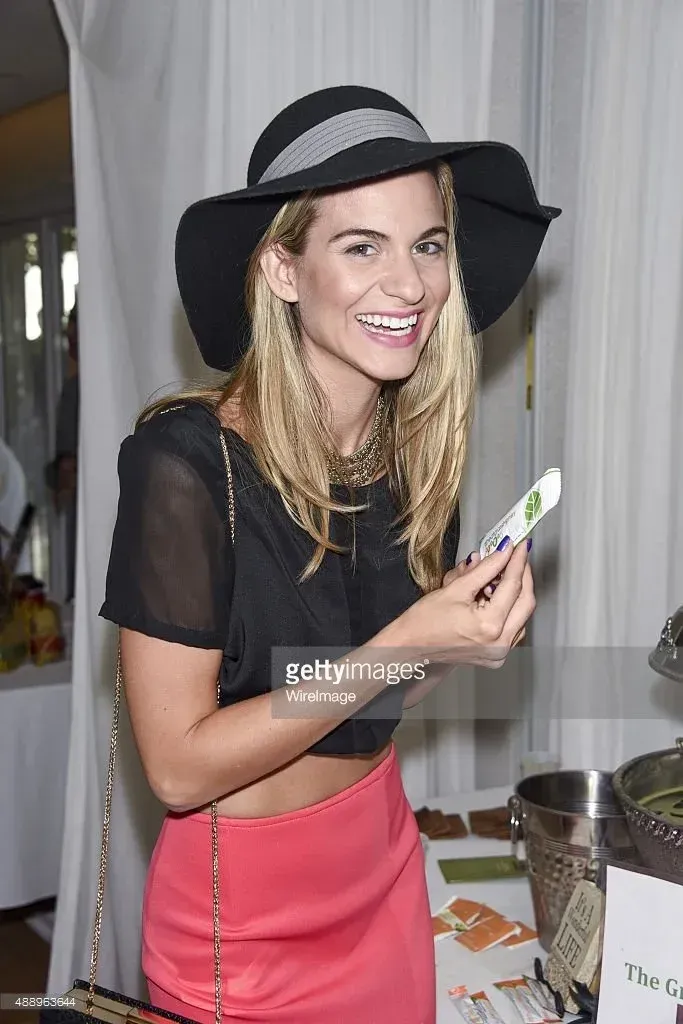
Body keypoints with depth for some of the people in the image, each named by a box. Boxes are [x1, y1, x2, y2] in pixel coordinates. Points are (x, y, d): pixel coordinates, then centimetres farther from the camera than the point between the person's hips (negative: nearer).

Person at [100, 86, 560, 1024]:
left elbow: (362, 705, 6)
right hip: (243, 907, -6)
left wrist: (466, 637, -13)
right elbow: (179, 767, -21)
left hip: (385, 865, 6)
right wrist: (403, 645, -27)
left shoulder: (418, 452, -5)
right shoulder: (186, 461, -23)